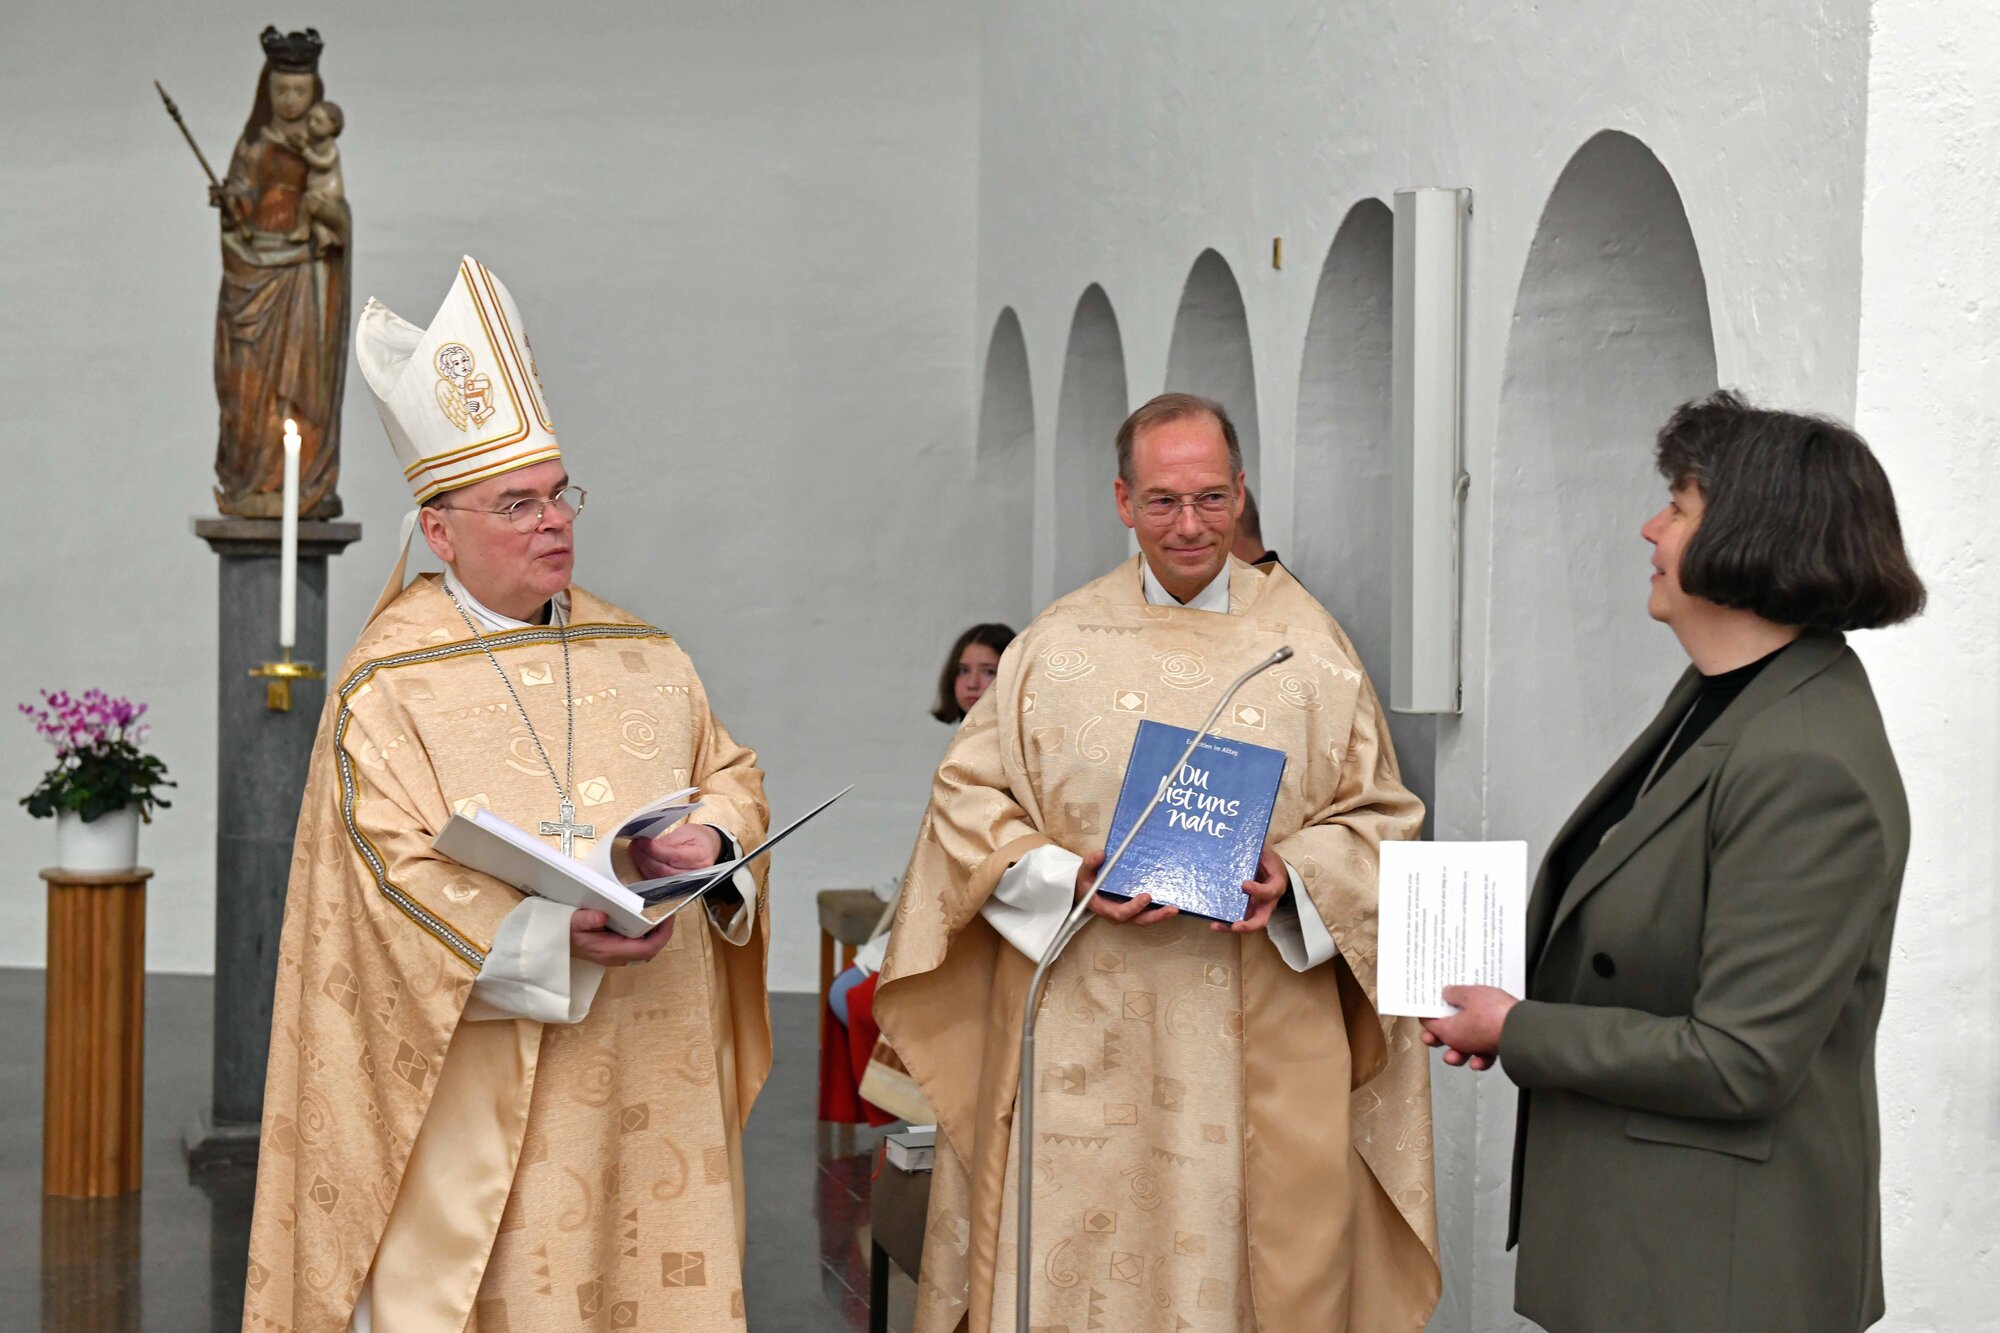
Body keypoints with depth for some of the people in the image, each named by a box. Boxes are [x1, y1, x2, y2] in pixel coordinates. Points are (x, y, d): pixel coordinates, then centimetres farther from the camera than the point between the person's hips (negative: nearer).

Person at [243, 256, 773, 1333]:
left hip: (644, 1078, 5)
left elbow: (733, 773, 16)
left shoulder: (642, 657, 12)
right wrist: (552, 937, -24)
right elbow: (392, 879, -13)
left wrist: (712, 843, -8)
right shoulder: (387, 686, -6)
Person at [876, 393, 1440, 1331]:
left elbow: (1380, 812, 6)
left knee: (1256, 1252, 3)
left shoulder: (1308, 644, 6)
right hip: (1087, 1033, 0)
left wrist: (1294, 877, -13)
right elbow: (968, 798, 5)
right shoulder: (1057, 646, 6)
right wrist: (1069, 878, -12)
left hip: (1263, 1039, 0)